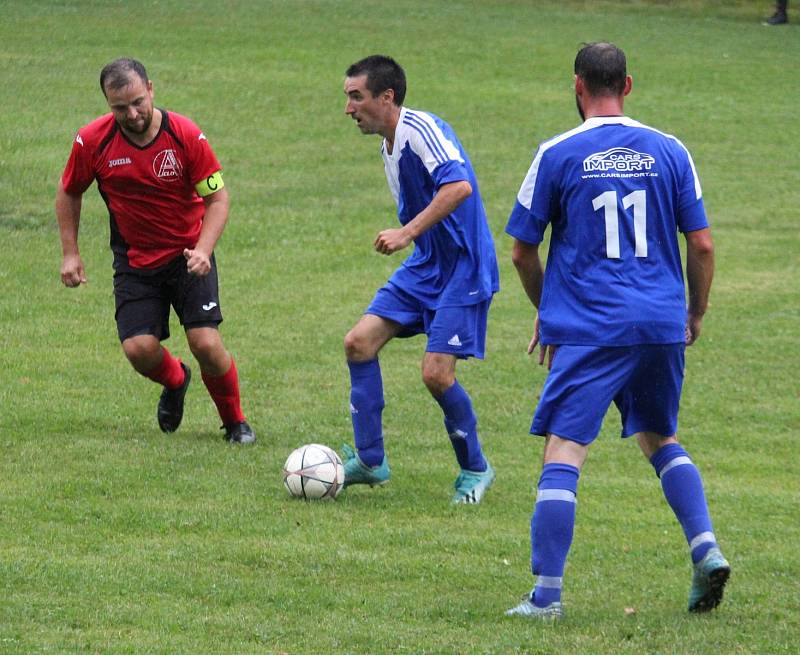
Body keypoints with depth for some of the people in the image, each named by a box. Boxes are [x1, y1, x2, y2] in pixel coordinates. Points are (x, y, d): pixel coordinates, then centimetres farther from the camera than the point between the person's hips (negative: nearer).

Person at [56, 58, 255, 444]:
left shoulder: (186, 136, -16)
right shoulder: (92, 141, -12)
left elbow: (218, 198, -8)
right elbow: (68, 193, 7)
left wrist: (202, 250, -22)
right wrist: (70, 253, 3)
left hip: (188, 256, -1)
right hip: (133, 262, 2)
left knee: (206, 343, -15)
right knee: (139, 348, -14)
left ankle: (235, 421, 12)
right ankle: (174, 381, 24)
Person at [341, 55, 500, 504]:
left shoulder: (421, 129, -19)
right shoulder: (390, 147, 12)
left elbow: (459, 186, -33)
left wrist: (407, 232, -34)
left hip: (464, 268, -10)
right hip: (426, 265, 10)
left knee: (436, 373, -14)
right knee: (360, 341, -1)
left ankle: (475, 469, 9)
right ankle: (369, 461, 7)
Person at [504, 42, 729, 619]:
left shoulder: (558, 155, -2)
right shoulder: (669, 151, 5)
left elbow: (522, 252, 4)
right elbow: (701, 245, 6)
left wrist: (545, 311, 20)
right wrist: (696, 313, 21)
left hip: (589, 330, -4)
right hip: (662, 325, 4)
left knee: (564, 453, -5)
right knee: (661, 440, 23)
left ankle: (547, 596, -11)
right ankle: (707, 550, 6)